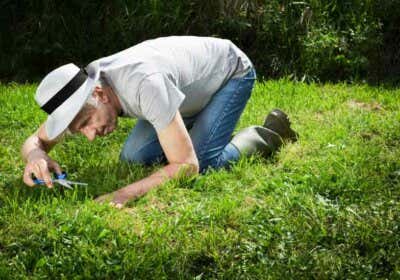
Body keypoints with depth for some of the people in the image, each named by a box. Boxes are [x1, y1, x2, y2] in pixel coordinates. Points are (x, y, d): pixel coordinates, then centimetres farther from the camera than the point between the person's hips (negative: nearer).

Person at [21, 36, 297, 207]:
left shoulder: (143, 85, -45)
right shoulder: (80, 89, -23)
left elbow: (187, 165, -42)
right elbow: (35, 140, -13)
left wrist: (125, 193, -53)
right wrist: (35, 155, -38)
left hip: (231, 69, -6)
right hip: (192, 80, 7)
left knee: (202, 163, -24)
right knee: (133, 158, -5)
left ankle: (267, 136, 3)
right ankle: (190, 130, 20)